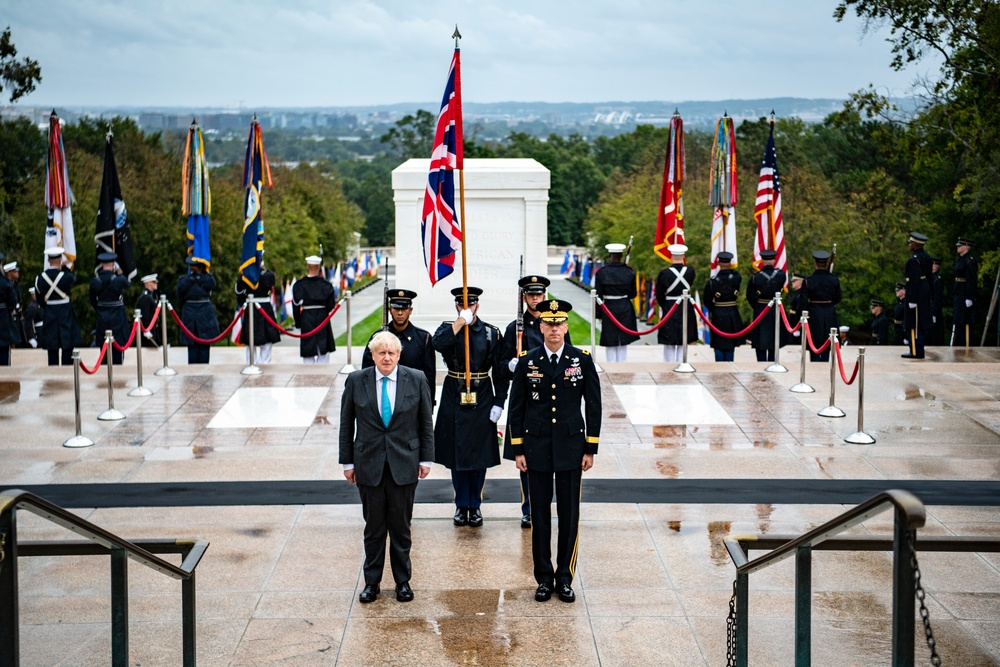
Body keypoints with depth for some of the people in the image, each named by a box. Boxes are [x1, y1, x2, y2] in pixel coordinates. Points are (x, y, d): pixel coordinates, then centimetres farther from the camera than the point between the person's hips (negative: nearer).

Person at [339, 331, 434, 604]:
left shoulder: (416, 380, -2)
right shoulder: (356, 381, -1)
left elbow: (426, 423, 4)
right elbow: (346, 425, 4)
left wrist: (426, 458, 1)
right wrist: (348, 462, 3)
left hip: (404, 464, 0)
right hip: (369, 464, 0)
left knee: (401, 526, 7)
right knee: (373, 527, 7)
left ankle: (403, 581, 20)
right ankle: (371, 582, 18)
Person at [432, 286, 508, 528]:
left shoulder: (491, 333, 0)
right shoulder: (448, 329, 1)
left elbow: (500, 371, 1)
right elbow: (438, 343, -24)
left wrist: (499, 403, -5)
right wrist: (461, 322, -23)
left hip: (481, 401, 0)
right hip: (454, 399, 0)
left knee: (480, 453, 5)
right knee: (456, 453, 5)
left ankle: (475, 505, 18)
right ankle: (461, 505, 18)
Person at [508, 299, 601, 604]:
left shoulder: (582, 360, -1)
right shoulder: (527, 362, 0)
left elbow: (593, 405, 2)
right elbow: (516, 407, 4)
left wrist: (590, 449, -1)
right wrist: (518, 450, 0)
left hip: (571, 448, 0)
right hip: (537, 449, 0)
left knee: (569, 516, 3)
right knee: (540, 516, 5)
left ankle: (565, 578, 13)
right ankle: (544, 578, 14)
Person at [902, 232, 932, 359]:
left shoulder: (914, 260, -19)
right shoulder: (926, 256, 10)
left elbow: (914, 280, -22)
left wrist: (912, 299, -21)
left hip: (916, 293, -10)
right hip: (925, 291, 10)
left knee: (914, 324, -4)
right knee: (921, 323, 15)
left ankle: (916, 352, -3)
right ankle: (918, 348, 22)